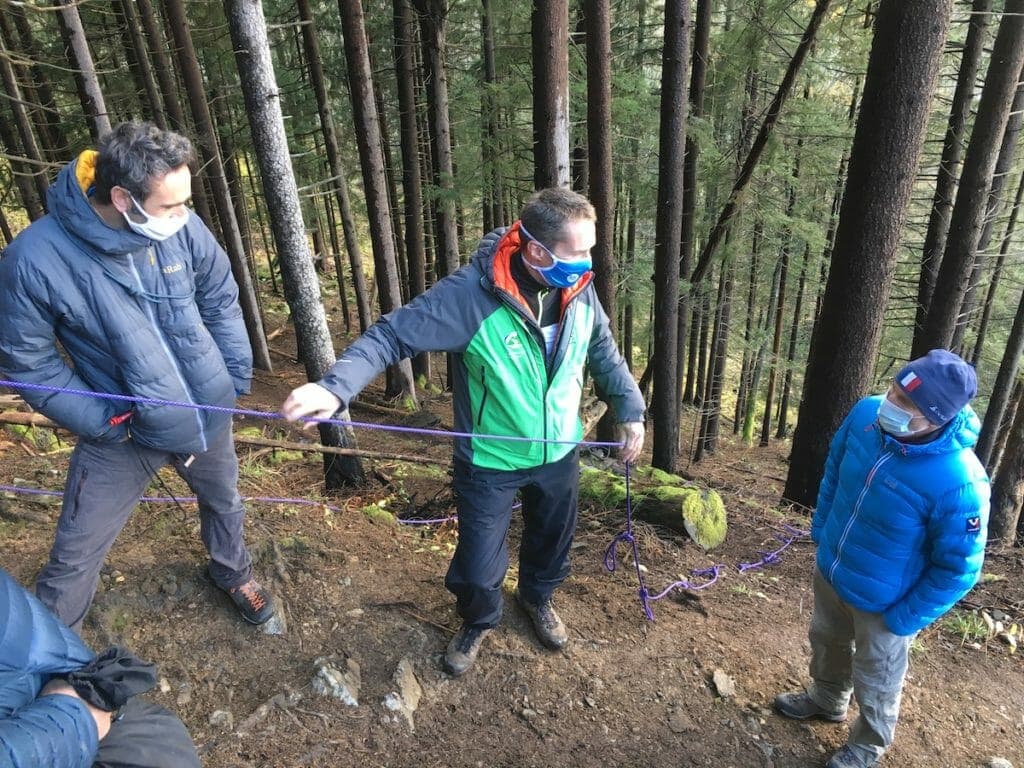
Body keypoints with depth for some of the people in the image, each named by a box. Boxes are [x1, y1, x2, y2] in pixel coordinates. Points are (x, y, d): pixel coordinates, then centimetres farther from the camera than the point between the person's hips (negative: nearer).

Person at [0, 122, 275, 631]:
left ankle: (233, 572, 57)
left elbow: (220, 300, 0)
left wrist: (237, 376, -2)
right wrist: (102, 421, -17)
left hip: (209, 413, 3)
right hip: (122, 431, -2)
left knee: (223, 503, 25)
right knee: (75, 557, 8)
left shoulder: (182, 226, -17)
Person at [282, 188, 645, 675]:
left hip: (559, 453, 5)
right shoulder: (471, 294, -29)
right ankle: (478, 621, 48)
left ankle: (538, 598, 60)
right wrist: (336, 387, -42)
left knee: (552, 539, 27)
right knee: (479, 565, 12)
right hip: (491, 463, -4)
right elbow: (392, 335, -28)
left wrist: (630, 410, 7)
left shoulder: (579, 290, -11)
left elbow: (603, 351, 7)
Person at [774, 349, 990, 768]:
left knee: (874, 682, 21)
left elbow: (958, 569, -21)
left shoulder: (959, 483, -36)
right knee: (826, 642, 30)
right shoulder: (866, 414, -20)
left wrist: (903, 620, -13)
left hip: (882, 601, -5)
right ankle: (825, 699, 60)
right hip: (830, 568, 5)